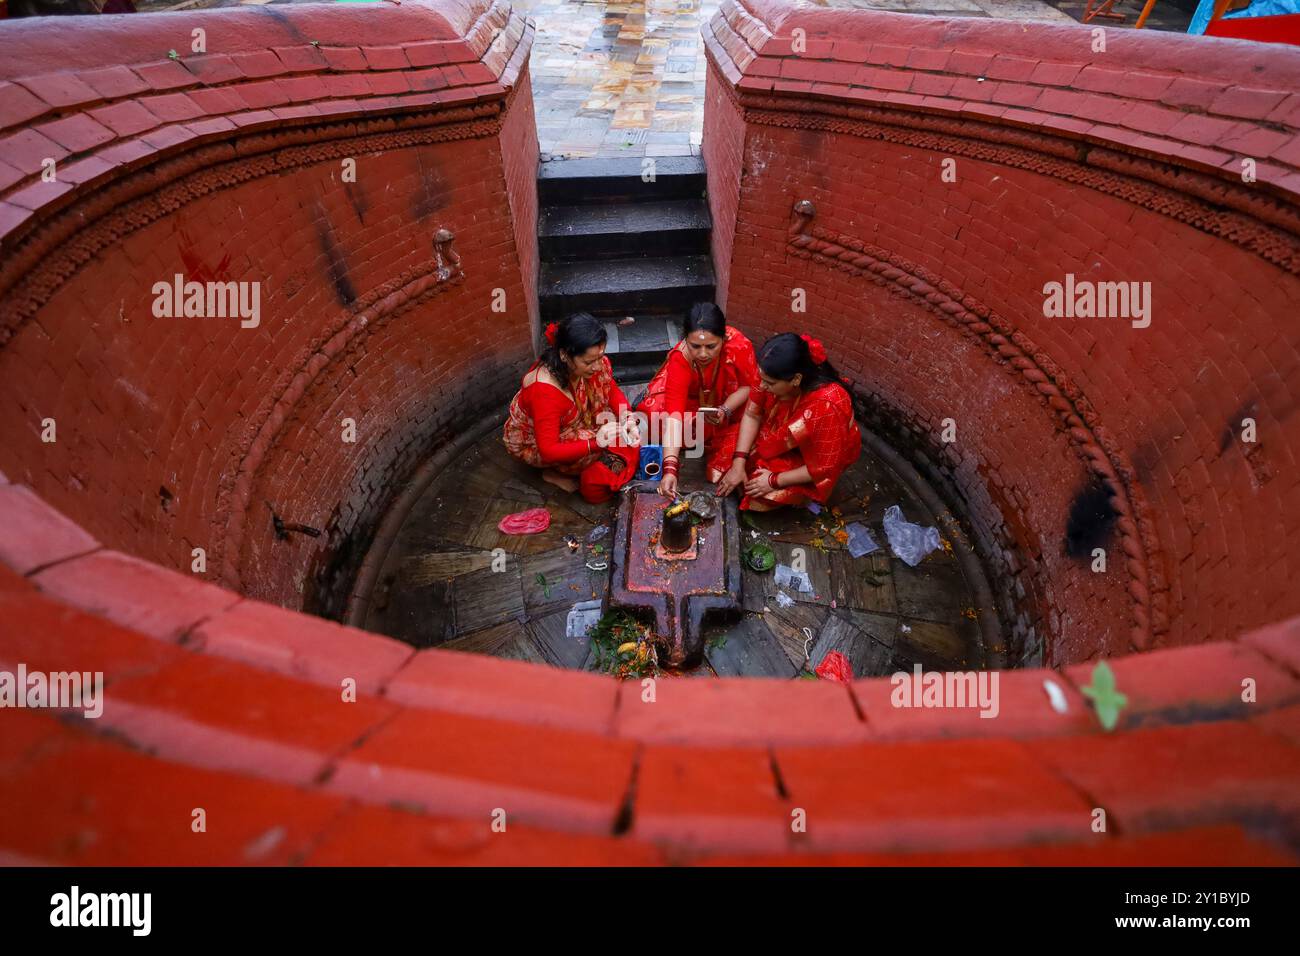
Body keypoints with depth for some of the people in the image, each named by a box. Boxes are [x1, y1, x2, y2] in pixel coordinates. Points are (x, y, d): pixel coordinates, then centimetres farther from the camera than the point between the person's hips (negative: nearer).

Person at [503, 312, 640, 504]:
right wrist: (594, 443, -45)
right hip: (533, 444, -7)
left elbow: (612, 390, -4)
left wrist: (627, 419, -24)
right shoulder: (544, 391, -38)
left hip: (571, 425, 7)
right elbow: (548, 451, -34)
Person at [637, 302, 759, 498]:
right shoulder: (680, 358, -32)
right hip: (694, 404, 2)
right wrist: (669, 468, -47)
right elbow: (674, 414, -38)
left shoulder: (740, 345, -32)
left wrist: (725, 410, -33)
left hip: (733, 404, -1)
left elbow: (751, 385, -14)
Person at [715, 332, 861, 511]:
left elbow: (824, 468, -30)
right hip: (782, 440, 5)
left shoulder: (827, 406, -41)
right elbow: (752, 414, -13)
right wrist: (738, 464, -19)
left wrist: (775, 481, -24)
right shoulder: (772, 375, -27)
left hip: (810, 458, -5)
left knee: (759, 500, -17)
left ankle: (801, 492, 8)